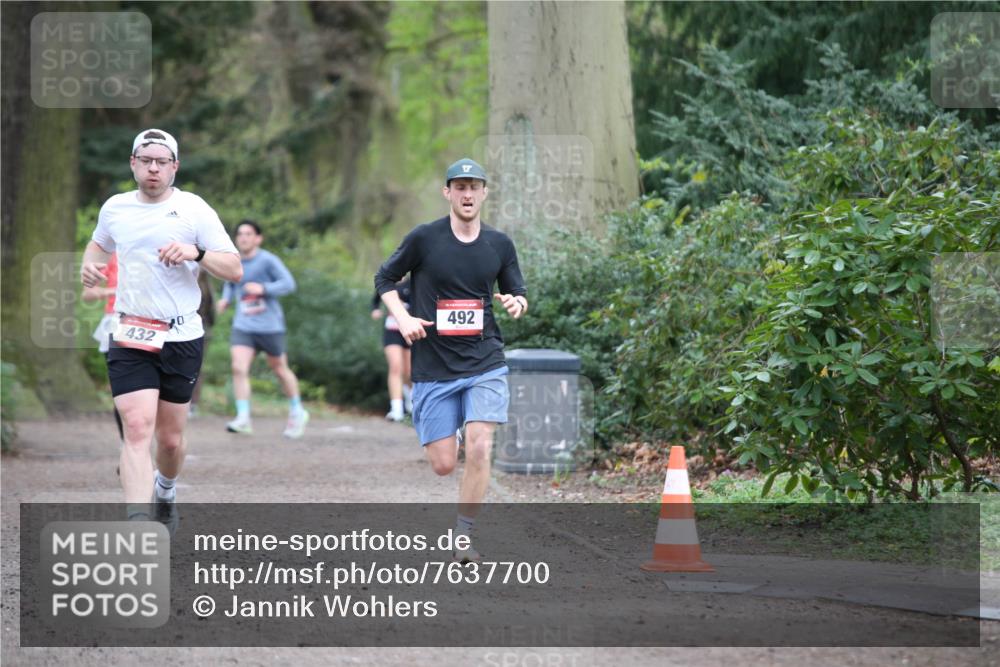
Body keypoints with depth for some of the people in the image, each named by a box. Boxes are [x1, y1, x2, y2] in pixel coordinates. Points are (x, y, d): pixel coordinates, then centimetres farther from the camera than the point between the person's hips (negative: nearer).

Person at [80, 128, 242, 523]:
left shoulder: (193, 209, -2)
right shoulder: (115, 208, 7)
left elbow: (234, 270, -4)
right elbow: (100, 243, 30)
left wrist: (196, 253, -22)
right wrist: (89, 265, 7)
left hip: (182, 339, 0)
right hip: (130, 339, 0)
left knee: (170, 438, 8)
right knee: (137, 427, -17)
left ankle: (165, 491, 42)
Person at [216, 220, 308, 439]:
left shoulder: (267, 260, -9)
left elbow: (289, 283, -13)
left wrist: (263, 288, -25)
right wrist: (226, 299, 5)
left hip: (270, 325, -3)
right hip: (243, 326, 4)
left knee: (280, 369, 11)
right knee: (239, 368, -16)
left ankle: (297, 412, 32)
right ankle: (243, 418, -16)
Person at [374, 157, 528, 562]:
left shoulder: (499, 244, 6)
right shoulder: (424, 239, -2)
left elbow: (518, 294, 16)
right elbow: (384, 278, 8)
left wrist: (517, 304, -8)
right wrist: (403, 318, -8)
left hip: (485, 364, 1)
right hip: (433, 368, -1)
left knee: (479, 449, -17)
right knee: (443, 464, -2)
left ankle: (463, 538, -3)